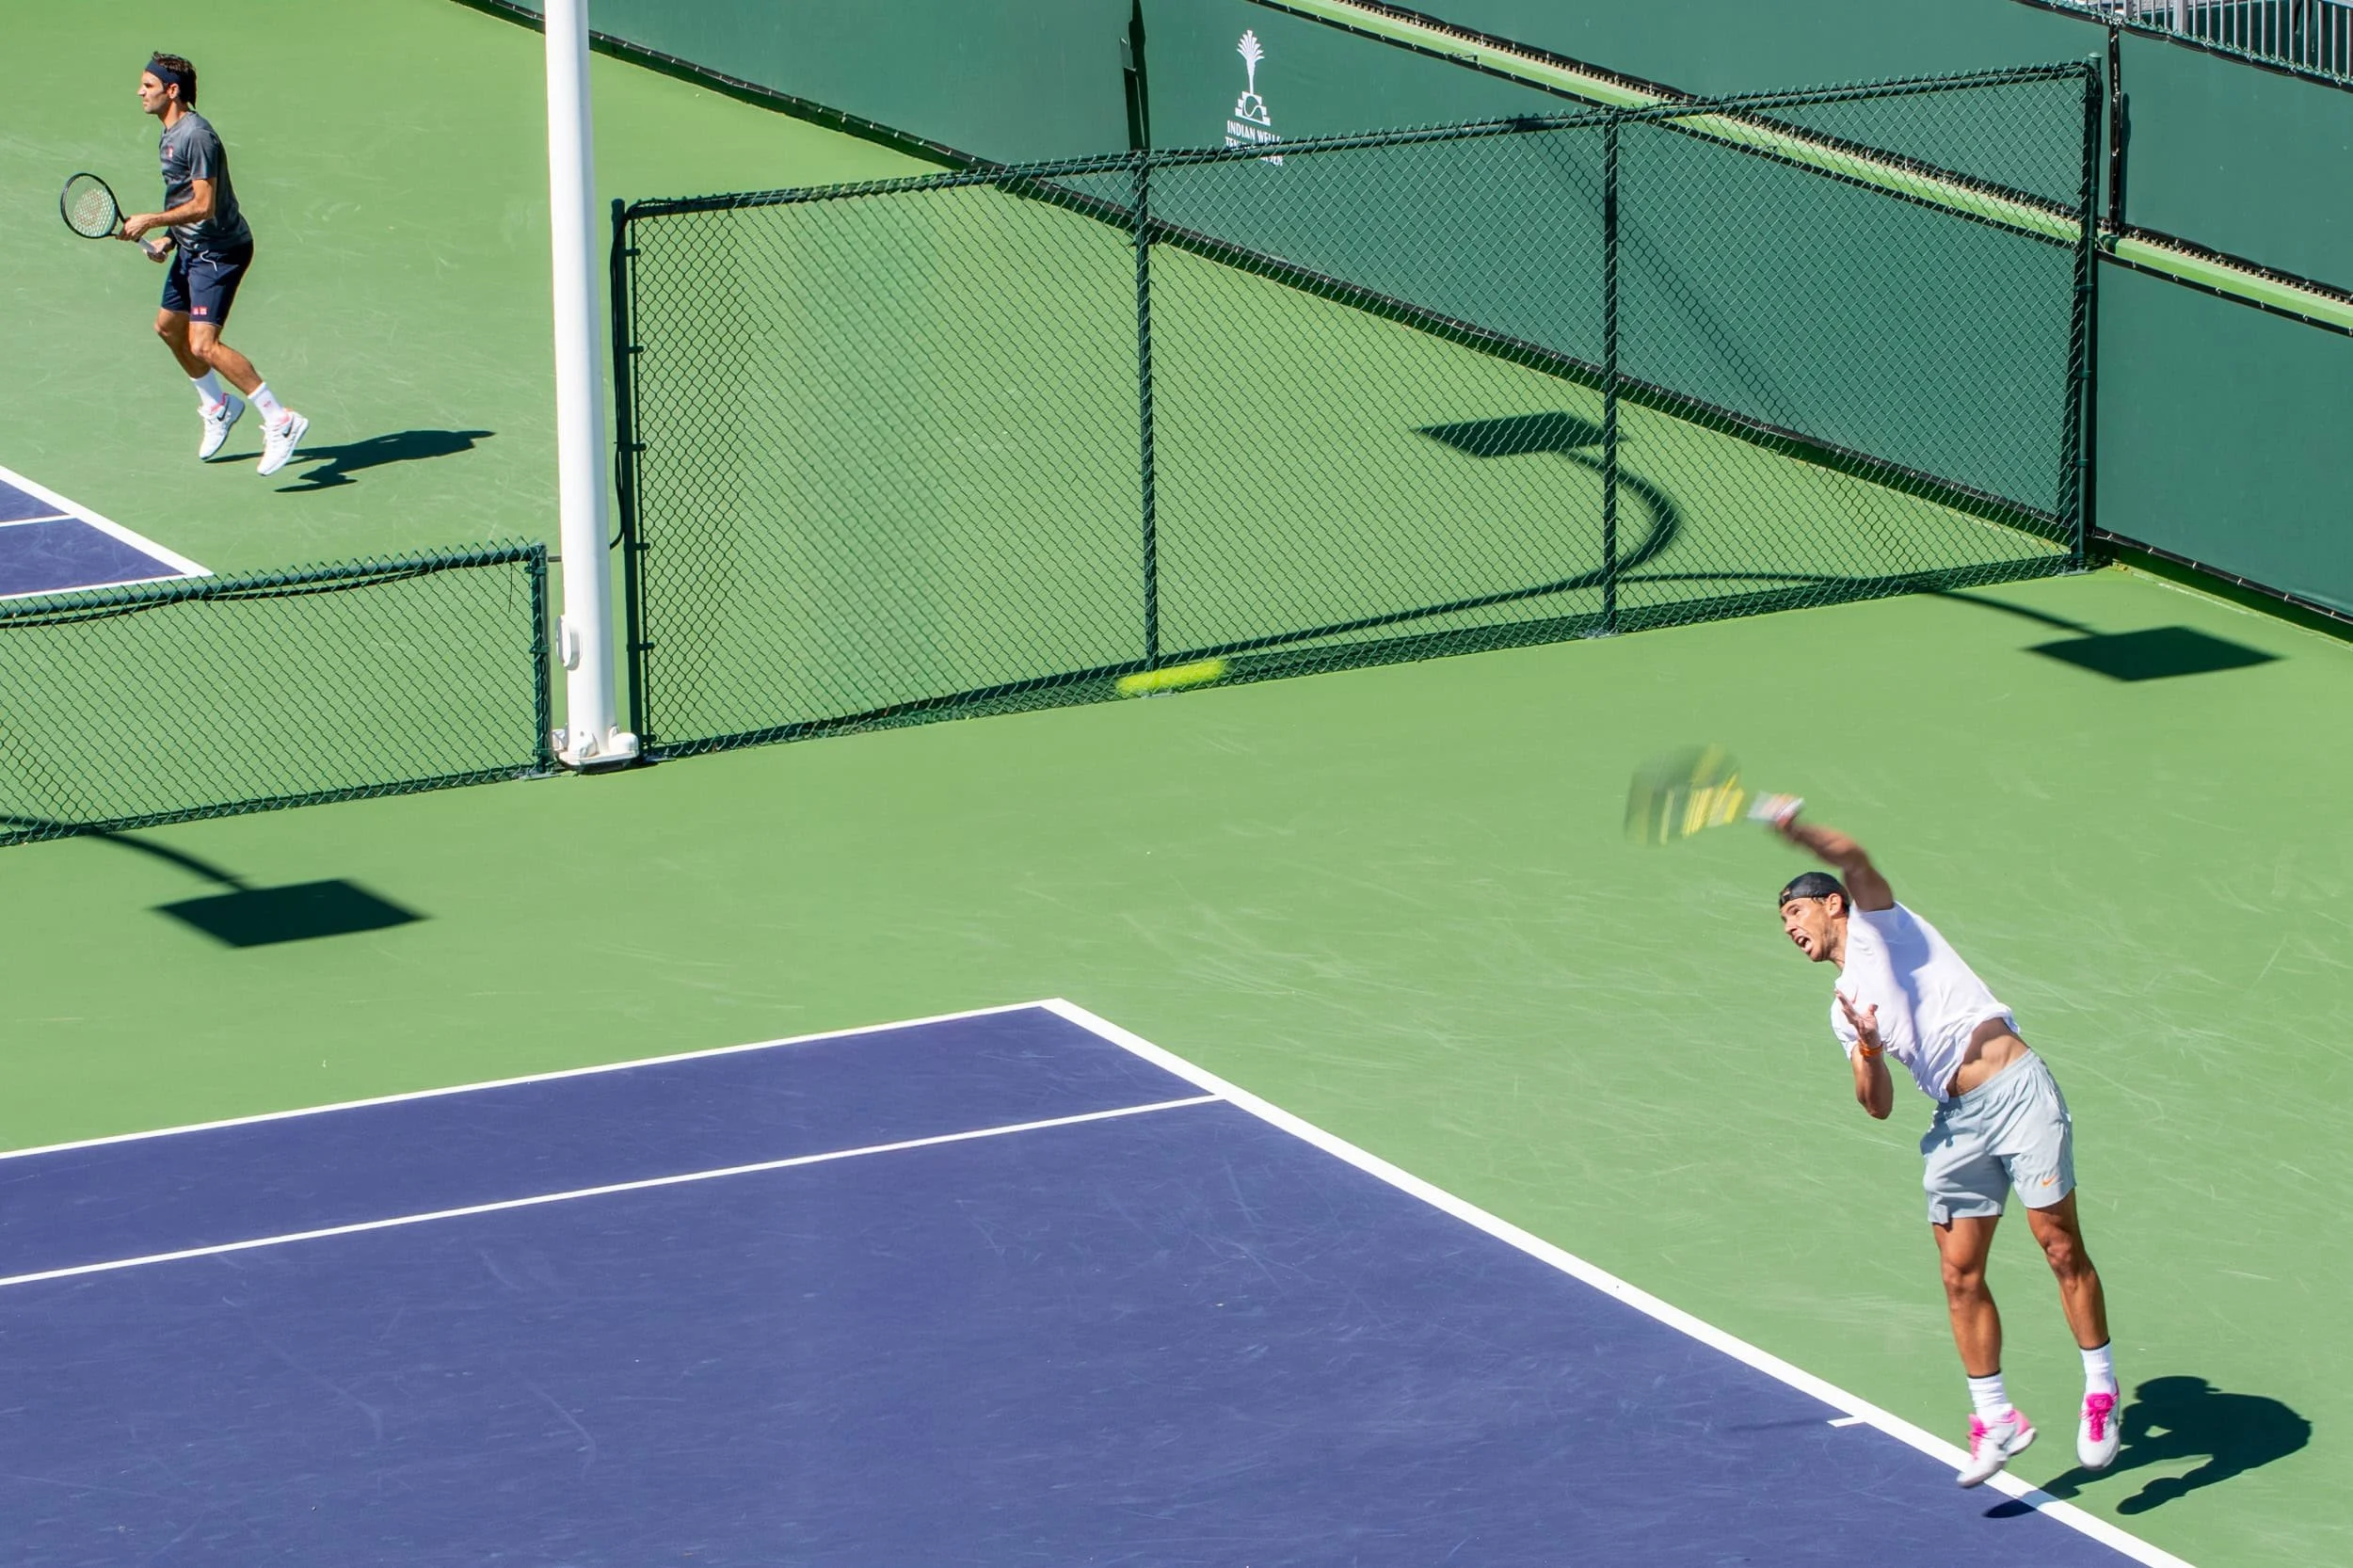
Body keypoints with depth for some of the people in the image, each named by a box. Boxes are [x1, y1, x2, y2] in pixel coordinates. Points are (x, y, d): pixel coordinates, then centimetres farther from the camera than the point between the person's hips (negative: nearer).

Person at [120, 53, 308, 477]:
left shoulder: (196, 136, -22)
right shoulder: (170, 134, 11)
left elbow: (203, 205, -25)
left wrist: (151, 221, -20)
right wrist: (169, 239, 13)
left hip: (219, 250, -11)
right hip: (192, 249, 11)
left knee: (203, 344, -20)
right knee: (169, 327, 24)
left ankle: (280, 421, -18)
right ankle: (218, 406, 42)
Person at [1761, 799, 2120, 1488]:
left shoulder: (1877, 924, 5)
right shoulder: (1844, 1007, 20)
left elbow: (1853, 859, -17)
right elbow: (1878, 1104, 12)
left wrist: (1796, 828, -36)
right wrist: (1867, 1050, -9)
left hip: (2016, 1088, -7)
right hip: (1956, 1121, 7)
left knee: (2061, 1245, -8)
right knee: (1960, 1274, 1)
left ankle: (2100, 1392, 1)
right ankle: (1995, 1418, 9)